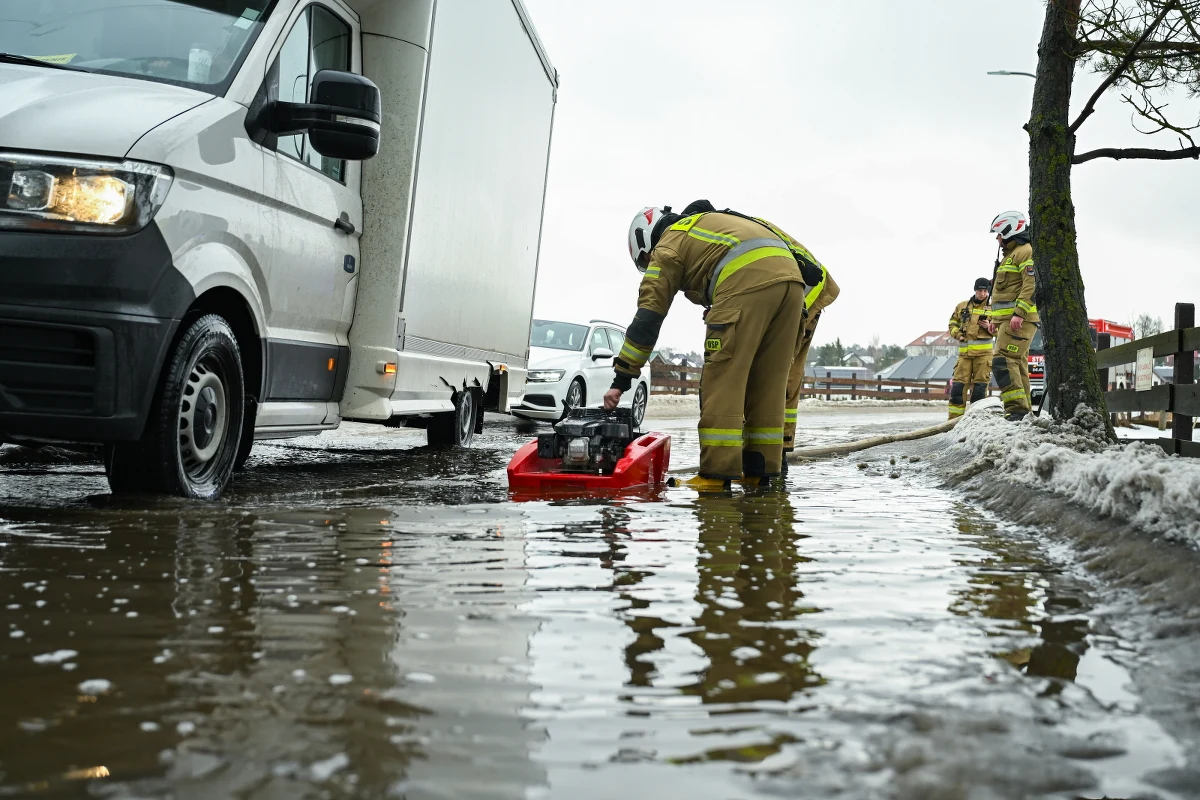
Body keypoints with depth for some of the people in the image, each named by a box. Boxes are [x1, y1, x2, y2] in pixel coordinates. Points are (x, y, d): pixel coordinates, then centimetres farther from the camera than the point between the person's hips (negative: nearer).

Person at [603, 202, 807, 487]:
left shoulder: (668, 246, 15)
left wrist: (621, 379, 10)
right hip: (791, 279, 7)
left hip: (748, 281, -7)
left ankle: (717, 474, -6)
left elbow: (647, 317, 9)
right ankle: (761, 470, 14)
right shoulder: (713, 222, 37)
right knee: (767, 381, 12)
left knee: (722, 380, -3)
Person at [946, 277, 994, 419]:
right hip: (964, 352, 2)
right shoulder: (962, 306, 12)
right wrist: (957, 333, 2)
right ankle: (954, 417, 0)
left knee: (980, 385, -2)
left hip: (984, 352, -2)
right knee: (958, 384, -3)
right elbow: (953, 323, 21)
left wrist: (990, 327, -10)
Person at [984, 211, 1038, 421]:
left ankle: (1017, 409, -25)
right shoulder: (1008, 255, 25)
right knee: (1016, 364, 10)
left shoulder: (1026, 252, -8)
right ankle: (1022, 411, 13)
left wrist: (1019, 313, -27)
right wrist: (993, 317, 22)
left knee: (1003, 361, -20)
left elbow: (1032, 285, -20)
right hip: (1007, 318, 11)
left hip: (1020, 319, -11)